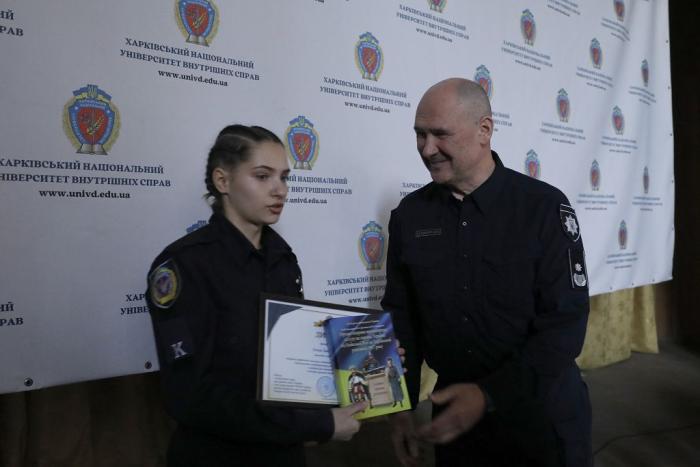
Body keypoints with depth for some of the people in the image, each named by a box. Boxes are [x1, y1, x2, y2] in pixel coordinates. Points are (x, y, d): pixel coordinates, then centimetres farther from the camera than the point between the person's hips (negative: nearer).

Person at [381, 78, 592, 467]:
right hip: (456, 407, 3)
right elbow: (401, 317, 3)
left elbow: (565, 323, -15)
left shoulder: (545, 207, -12)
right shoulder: (408, 215, -3)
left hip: (543, 412, -2)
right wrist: (401, 405, -2)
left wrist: (490, 395, -24)